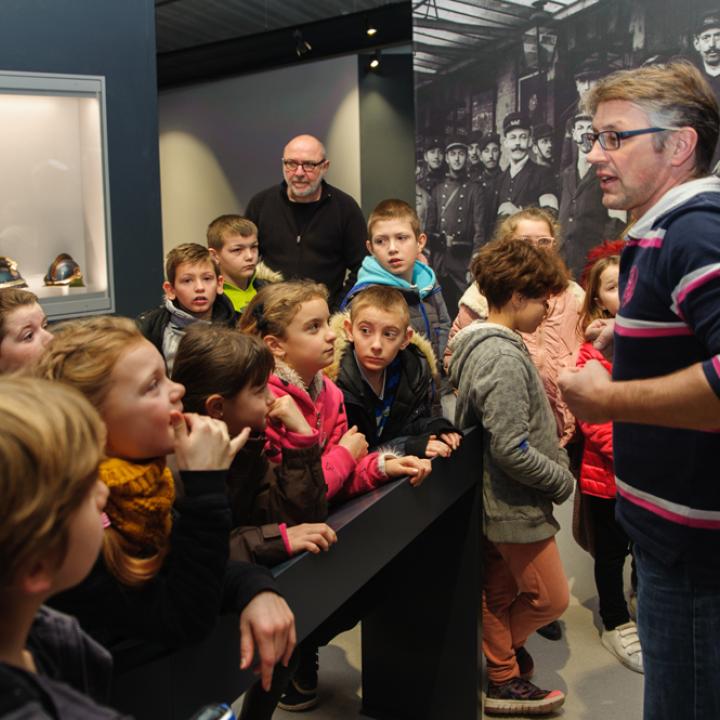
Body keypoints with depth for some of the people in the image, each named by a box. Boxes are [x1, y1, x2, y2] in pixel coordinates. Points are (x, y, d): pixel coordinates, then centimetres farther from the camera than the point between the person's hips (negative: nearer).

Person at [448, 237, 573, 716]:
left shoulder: (481, 344, 7)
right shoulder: (505, 357, -23)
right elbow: (511, 451, -27)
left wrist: (555, 456, 11)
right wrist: (563, 479, -12)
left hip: (497, 499, 10)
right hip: (517, 503, -10)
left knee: (500, 593, 18)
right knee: (551, 598, 7)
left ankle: (504, 678, 31)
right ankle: (505, 647, 27)